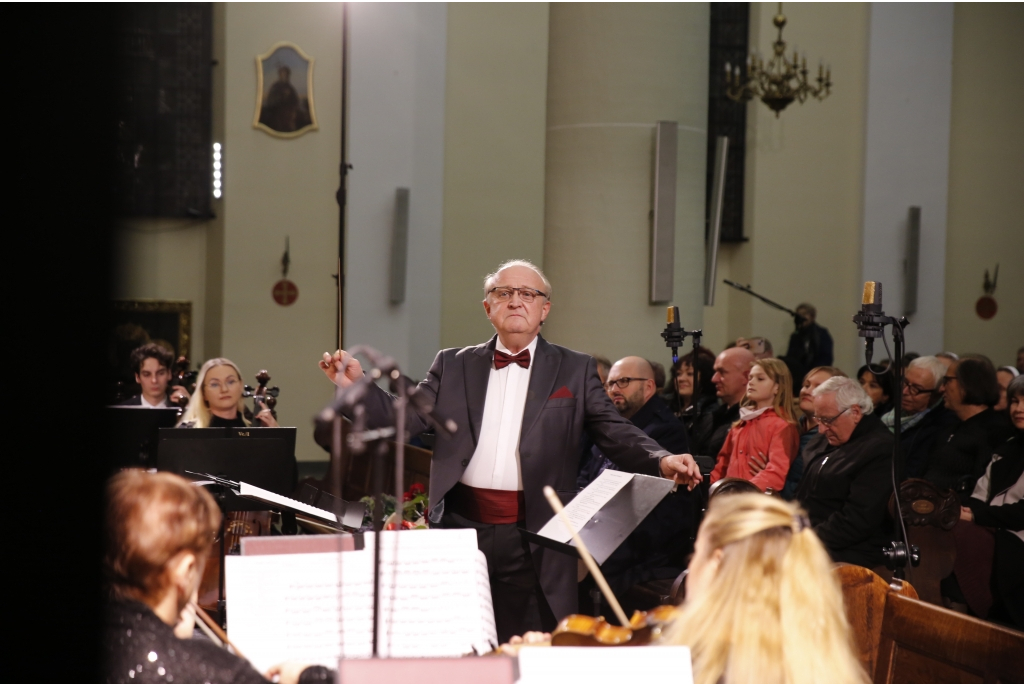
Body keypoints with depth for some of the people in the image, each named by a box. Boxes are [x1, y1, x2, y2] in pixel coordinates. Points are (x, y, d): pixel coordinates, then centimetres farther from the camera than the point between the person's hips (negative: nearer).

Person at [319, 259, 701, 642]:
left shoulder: (575, 370, 7)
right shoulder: (453, 366, 12)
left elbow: (616, 434, 0)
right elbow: (404, 419, 6)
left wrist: (661, 461, -19)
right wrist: (358, 386, -11)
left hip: (534, 539, -1)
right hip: (461, 528, 2)